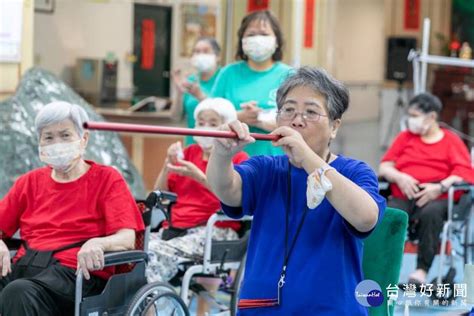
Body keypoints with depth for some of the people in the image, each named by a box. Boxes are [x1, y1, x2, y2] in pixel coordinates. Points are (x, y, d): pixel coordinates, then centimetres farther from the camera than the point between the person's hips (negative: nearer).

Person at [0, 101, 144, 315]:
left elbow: (127, 239, -2)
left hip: (77, 272, -4)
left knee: (18, 293, -36)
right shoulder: (30, 181, 24)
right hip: (24, 267, 4)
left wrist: (98, 243, -25)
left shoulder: (107, 179, 10)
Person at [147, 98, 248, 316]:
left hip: (213, 230, -6)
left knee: (156, 256, -31)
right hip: (175, 227, 6)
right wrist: (168, 165, 2)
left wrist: (199, 177, -18)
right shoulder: (189, 153, 21)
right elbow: (159, 194, 20)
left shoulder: (238, 159, 5)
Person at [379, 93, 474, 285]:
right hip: (403, 197, 3)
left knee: (431, 213, -38)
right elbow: (384, 167, 15)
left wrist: (440, 187, -18)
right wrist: (399, 177, -8)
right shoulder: (405, 137, 23)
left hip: (437, 199, -2)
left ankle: (422, 270, -37)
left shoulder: (451, 141, 13)